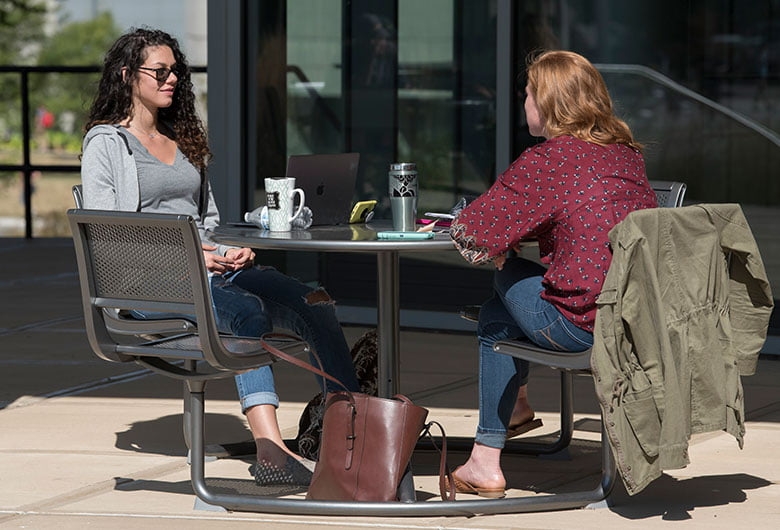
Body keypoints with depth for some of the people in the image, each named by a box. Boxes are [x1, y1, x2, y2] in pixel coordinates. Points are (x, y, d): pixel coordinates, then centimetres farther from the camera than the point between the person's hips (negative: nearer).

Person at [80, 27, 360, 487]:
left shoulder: (183, 139, 27)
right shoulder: (106, 144, 6)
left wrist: (232, 250, 5)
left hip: (210, 268, 6)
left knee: (314, 303, -23)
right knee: (248, 311, -37)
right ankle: (270, 449, -48)